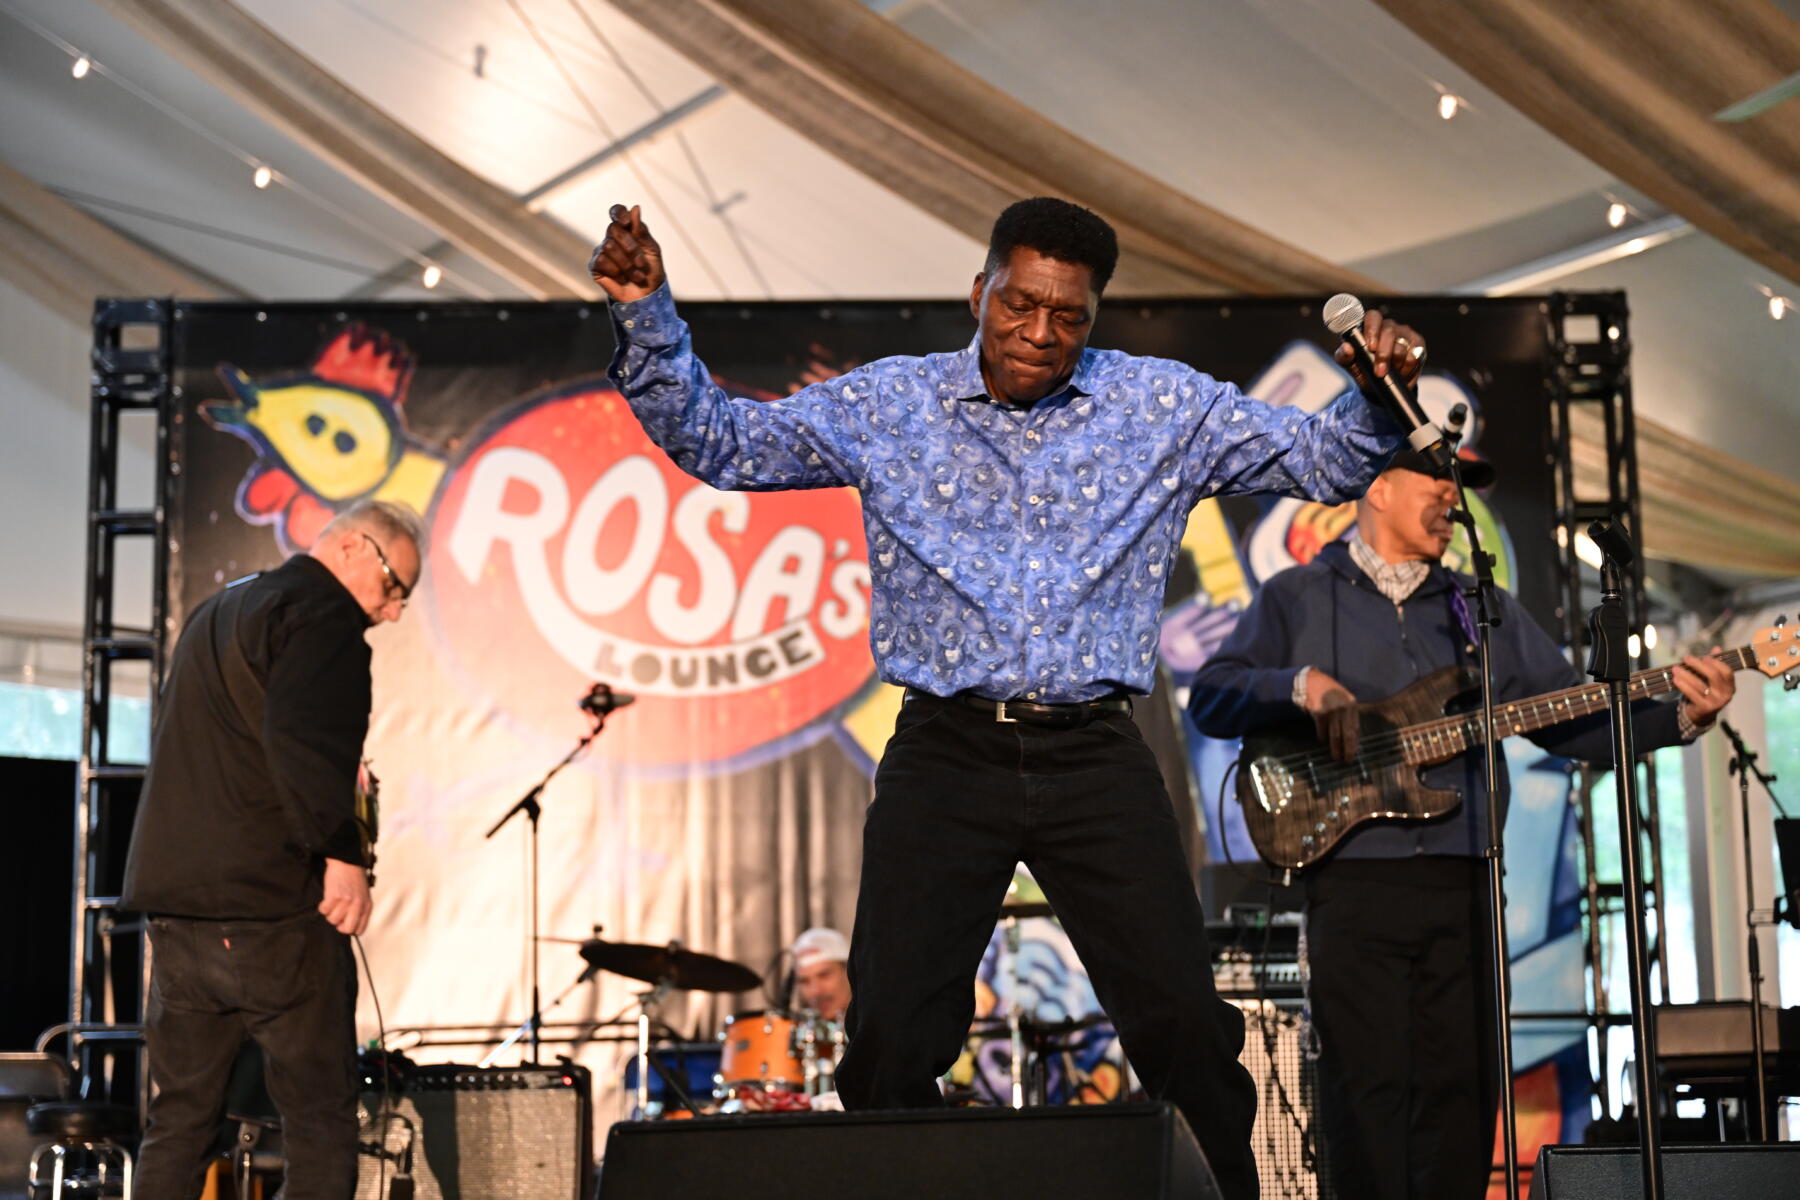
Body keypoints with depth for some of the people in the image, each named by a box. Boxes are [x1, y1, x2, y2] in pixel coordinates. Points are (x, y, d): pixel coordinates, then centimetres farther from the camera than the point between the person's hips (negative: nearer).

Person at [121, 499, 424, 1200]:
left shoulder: (214, 614, 23)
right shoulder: (322, 614, -8)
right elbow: (304, 738, -24)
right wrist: (341, 852, -23)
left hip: (172, 902, 8)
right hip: (272, 907, -8)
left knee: (180, 1118, 12)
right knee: (321, 1121, -2)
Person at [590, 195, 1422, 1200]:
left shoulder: (1164, 408, 4)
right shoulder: (888, 405, 4)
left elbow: (1327, 460, 7)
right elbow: (715, 438, 7)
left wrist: (1381, 394, -13)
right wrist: (649, 317, -5)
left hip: (1096, 758, 0)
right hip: (945, 754, 0)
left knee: (1185, 1024, -3)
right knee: (892, 1034, 0)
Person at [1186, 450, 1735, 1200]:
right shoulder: (1297, 598, 9)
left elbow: (1577, 720, 13)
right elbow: (1210, 698, 1)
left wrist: (1680, 719, -2)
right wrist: (1302, 685, -15)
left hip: (1464, 883, 4)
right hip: (1353, 877, -4)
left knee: (1463, 1087, 3)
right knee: (1367, 1089, -7)